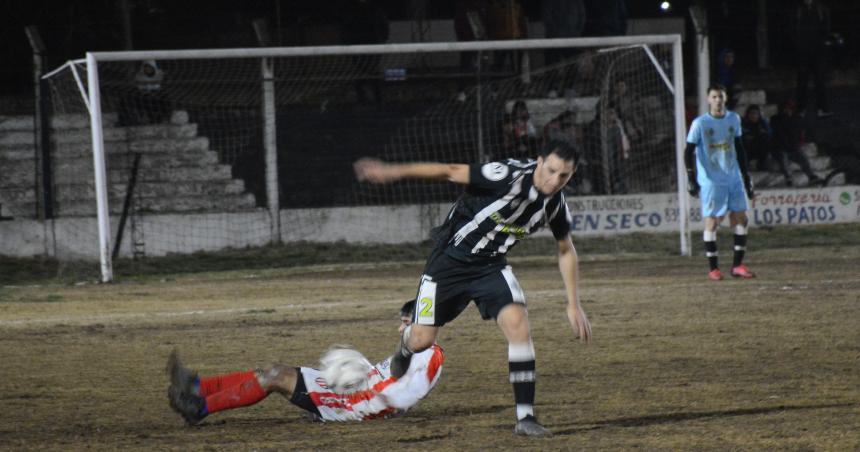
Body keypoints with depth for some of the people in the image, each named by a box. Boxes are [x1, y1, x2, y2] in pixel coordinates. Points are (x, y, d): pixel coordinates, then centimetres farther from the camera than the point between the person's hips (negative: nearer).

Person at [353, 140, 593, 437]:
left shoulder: (555, 204, -9)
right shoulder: (509, 177, -28)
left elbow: (566, 251, 9)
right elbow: (451, 172, -22)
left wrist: (574, 305, 6)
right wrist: (394, 172, -22)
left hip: (491, 267, 4)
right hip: (450, 261, -4)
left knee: (518, 322, -21)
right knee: (422, 340, -1)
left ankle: (525, 417, -16)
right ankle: (406, 344, 42)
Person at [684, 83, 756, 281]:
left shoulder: (734, 119, 9)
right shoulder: (700, 123, -6)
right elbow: (689, 152, -6)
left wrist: (746, 175, 17)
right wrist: (691, 177, -15)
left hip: (734, 178, 5)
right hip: (711, 181, -5)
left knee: (741, 219, 0)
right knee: (712, 222, -4)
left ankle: (738, 265, 8)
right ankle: (713, 268, 3)